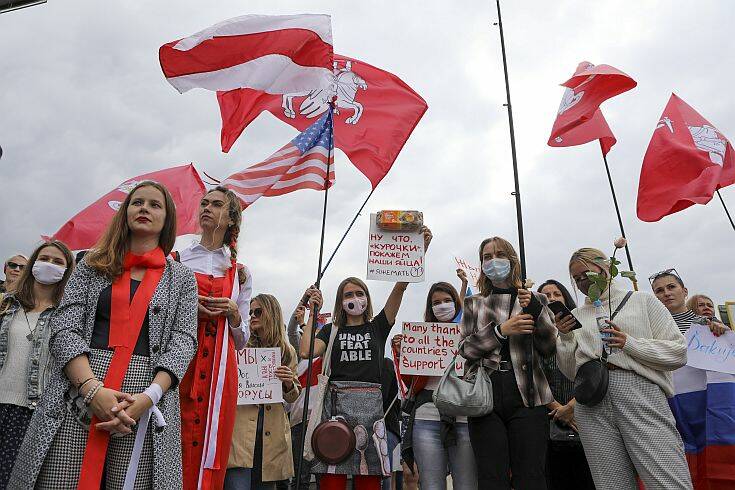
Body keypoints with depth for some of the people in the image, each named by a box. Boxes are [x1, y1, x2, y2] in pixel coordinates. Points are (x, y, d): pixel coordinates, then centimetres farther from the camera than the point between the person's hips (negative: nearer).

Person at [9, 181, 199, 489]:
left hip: (146, 395, -1)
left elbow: (184, 340, 0)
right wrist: (92, 389, -14)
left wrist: (148, 397, -16)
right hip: (78, 390, 1)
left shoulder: (182, 278, 11)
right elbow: (64, 329, 2)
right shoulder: (92, 266, 13)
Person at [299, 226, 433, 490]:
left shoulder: (378, 327, 14)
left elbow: (400, 286, 3)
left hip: (370, 405, 1)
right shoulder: (331, 330, 15)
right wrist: (313, 312, 4)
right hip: (337, 403, 0)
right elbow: (306, 351, -3)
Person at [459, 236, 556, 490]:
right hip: (485, 395, 1)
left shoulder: (535, 299, 13)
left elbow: (551, 347, 4)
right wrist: (500, 330, -10)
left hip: (526, 395, 0)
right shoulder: (474, 303, 15)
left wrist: (534, 310, -11)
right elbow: (465, 348, 3)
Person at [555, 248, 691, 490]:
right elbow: (571, 372, 16)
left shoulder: (642, 301, 13)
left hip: (639, 391, -2)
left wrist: (630, 343, -8)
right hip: (592, 406, 2)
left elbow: (678, 352, 5)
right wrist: (565, 337, 1)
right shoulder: (576, 315, 18)